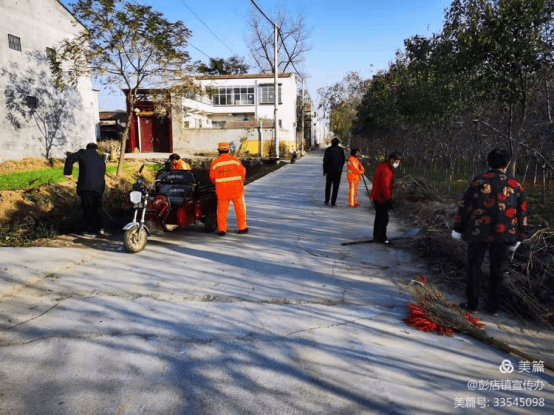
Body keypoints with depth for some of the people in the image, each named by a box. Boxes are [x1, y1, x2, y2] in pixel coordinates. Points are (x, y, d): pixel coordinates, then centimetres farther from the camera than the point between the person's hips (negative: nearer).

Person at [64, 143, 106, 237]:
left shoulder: (83, 153, 8)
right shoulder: (101, 159, 20)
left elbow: (71, 158, -7)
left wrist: (67, 172, 0)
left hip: (86, 186, -4)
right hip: (99, 187, 4)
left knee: (88, 209, 4)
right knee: (97, 208, 20)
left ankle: (91, 230, 9)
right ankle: (99, 227, 29)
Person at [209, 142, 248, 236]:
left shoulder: (215, 163, -2)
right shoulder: (235, 160, -1)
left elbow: (212, 178, 3)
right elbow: (243, 172, 0)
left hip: (222, 190, 0)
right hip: (236, 188, 0)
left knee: (222, 209, 7)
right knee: (240, 208, 11)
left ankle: (222, 229, 7)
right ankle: (242, 227, 17)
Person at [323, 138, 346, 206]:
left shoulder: (328, 150, -7)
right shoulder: (341, 150, 2)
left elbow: (325, 161, -11)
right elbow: (343, 160, 8)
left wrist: (325, 171, -6)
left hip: (330, 170, -1)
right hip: (338, 171, 1)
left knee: (328, 186, 13)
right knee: (335, 187, 4)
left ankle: (327, 201, 17)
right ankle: (333, 202, 1)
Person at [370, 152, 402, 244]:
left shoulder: (387, 168, 14)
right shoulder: (385, 170, -21)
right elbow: (384, 186, -26)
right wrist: (388, 199, -24)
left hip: (377, 197, 11)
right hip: (381, 198, -11)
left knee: (379, 217, 19)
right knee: (384, 218, -3)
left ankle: (377, 236, 29)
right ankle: (381, 238, 6)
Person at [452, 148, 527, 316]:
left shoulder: (479, 181, -7)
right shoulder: (517, 186, 1)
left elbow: (465, 206, -6)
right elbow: (522, 214, 6)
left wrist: (458, 228, 4)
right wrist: (518, 238, 16)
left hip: (478, 232, -2)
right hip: (504, 235, 2)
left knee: (474, 268, 12)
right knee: (497, 272, 14)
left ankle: (472, 304, 18)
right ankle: (493, 307, 23)